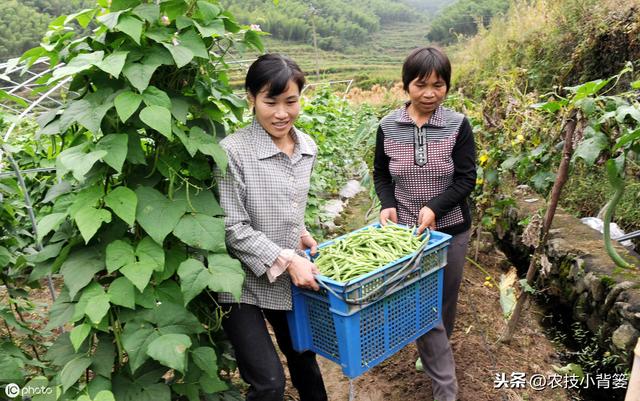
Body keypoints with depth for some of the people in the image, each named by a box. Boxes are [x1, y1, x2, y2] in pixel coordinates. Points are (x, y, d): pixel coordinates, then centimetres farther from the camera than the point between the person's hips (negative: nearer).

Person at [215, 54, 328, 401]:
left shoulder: (308, 148, 1)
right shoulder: (233, 151, -20)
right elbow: (233, 228, -19)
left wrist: (300, 233, 0)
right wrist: (285, 260, -22)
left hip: (293, 279, 6)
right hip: (243, 283, -6)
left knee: (304, 358, 23)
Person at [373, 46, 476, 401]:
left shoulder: (458, 126, -7)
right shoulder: (388, 126, -4)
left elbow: (466, 179, -9)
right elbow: (380, 173, 6)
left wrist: (434, 208, -24)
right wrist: (387, 205, -13)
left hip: (450, 229, 1)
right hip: (407, 230, 0)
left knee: (445, 301, 16)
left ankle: (433, 354, 46)